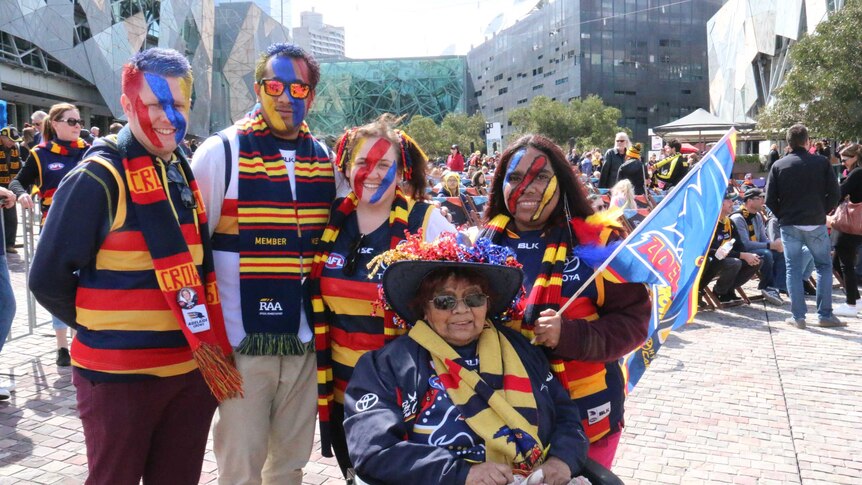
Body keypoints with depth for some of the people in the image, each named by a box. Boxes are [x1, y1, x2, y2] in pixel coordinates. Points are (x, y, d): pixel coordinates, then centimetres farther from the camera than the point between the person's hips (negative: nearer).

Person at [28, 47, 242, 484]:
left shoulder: (187, 174, 9)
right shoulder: (98, 178, -13)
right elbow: (48, 278, -11)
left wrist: (203, 332, 9)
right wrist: (100, 326, -1)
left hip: (191, 370, 6)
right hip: (118, 375, -6)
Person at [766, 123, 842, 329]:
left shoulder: (779, 166, 0)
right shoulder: (822, 163, -3)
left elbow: (770, 200, -3)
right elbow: (834, 193, -3)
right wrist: (823, 211, 12)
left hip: (789, 225, 1)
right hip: (816, 223, -1)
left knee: (793, 270, 7)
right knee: (824, 266, 12)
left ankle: (798, 316, 6)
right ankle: (825, 314, 9)